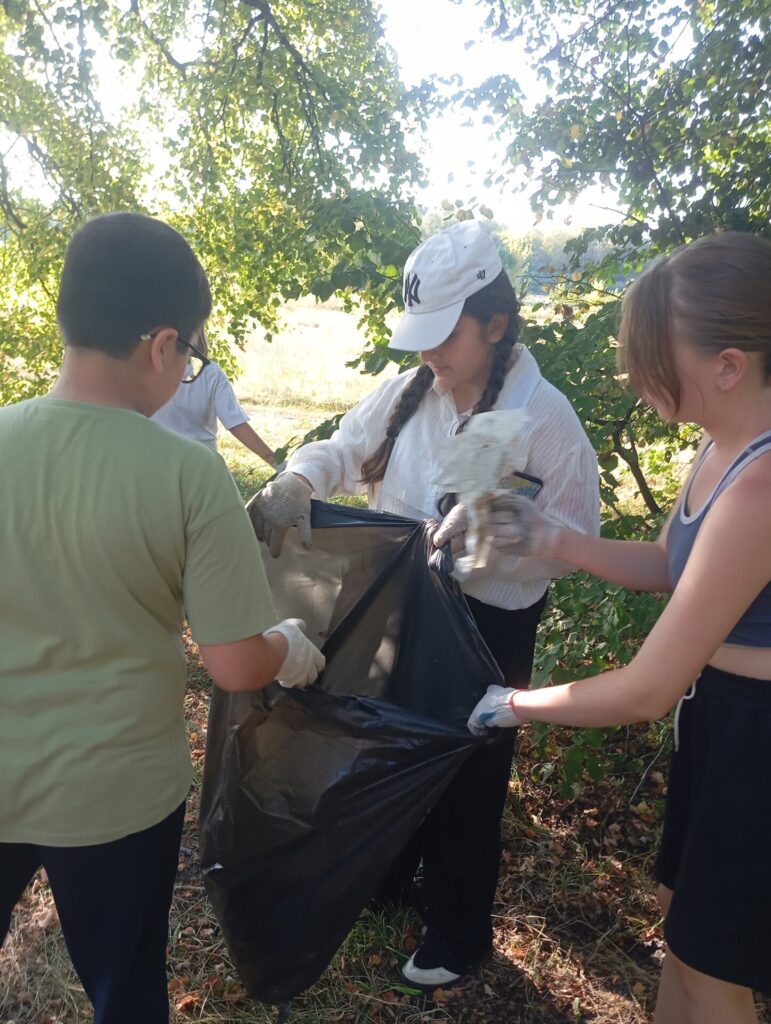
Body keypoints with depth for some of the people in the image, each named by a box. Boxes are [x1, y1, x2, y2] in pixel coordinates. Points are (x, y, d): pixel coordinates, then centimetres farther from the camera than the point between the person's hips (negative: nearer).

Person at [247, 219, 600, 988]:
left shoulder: (544, 416, -17)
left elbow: (573, 541, -15)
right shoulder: (407, 392, -3)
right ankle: (382, 872, 56)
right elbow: (342, 450, 0)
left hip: (485, 627, -5)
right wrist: (294, 483, -21)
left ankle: (457, 930, 42)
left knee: (465, 780, 14)